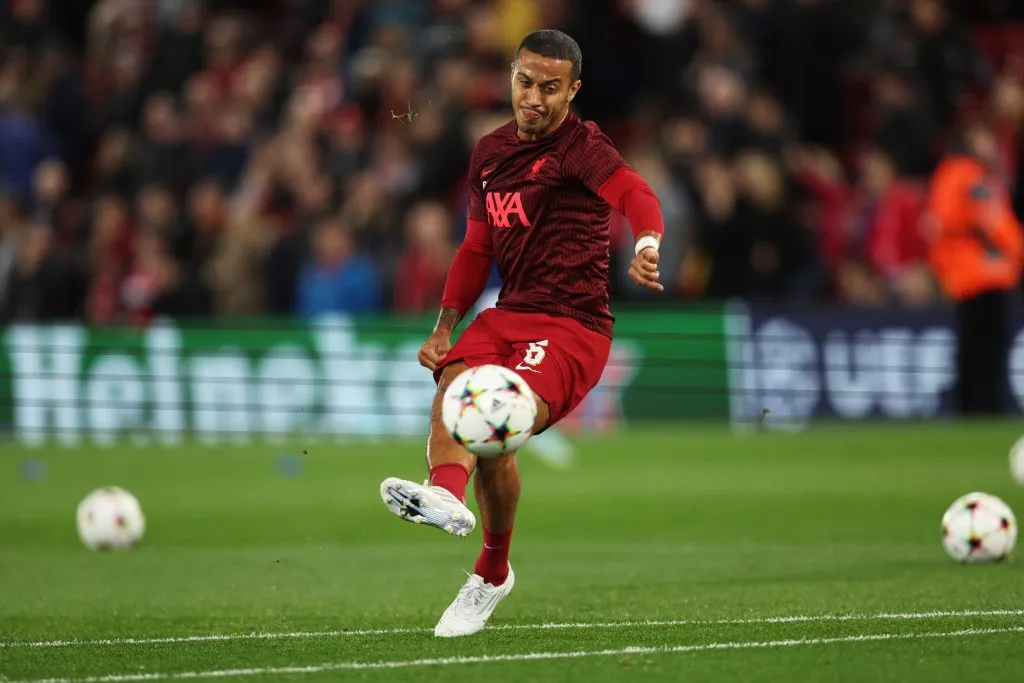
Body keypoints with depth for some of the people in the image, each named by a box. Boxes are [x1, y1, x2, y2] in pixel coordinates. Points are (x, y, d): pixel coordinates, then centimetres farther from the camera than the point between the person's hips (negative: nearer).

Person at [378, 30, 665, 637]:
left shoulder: (580, 146, -7)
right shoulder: (490, 152, 16)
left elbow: (631, 190, -27)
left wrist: (647, 243, -50)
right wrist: (444, 327, 17)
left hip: (574, 324, -7)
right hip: (509, 314, 7)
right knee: (454, 389, -24)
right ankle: (449, 492, -37)